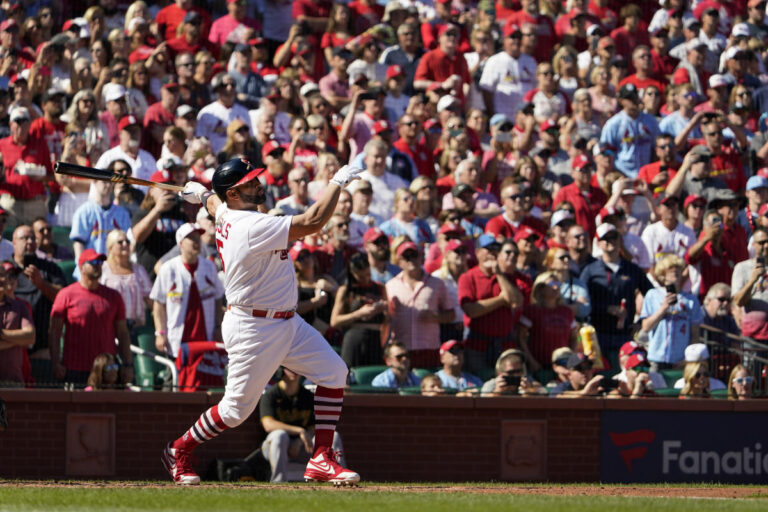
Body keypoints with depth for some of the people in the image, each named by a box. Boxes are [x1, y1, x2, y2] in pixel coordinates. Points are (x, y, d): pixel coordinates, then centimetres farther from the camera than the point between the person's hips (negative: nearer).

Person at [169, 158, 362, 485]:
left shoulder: (225, 213, 3)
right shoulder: (252, 227, -26)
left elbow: (213, 202, 29)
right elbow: (311, 223, -30)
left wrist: (201, 194, 50)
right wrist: (337, 182, -22)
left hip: (286, 321, 10)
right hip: (252, 330, -10)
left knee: (334, 372, -2)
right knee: (237, 409, 2)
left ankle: (320, 460, -1)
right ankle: (179, 451, 26)